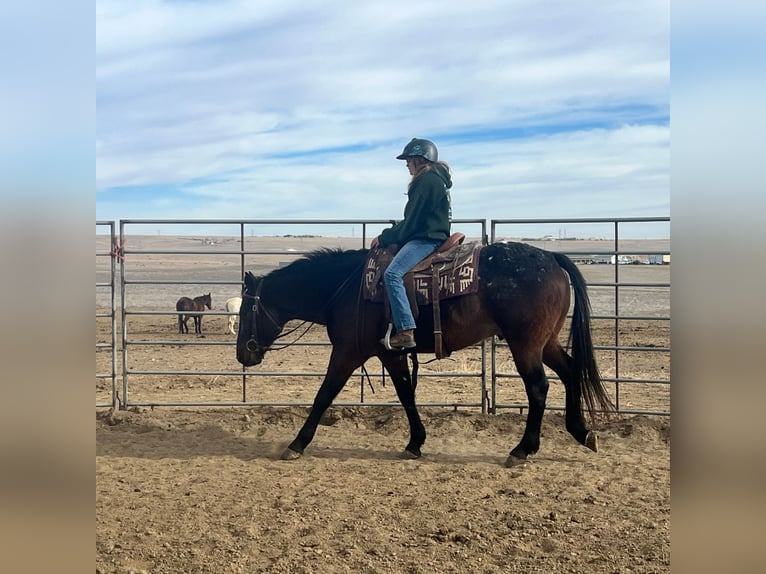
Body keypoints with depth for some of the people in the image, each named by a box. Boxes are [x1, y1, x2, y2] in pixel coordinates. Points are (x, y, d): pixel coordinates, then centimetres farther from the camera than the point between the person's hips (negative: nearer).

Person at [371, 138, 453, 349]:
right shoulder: (433, 179, 21)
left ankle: (405, 331, -33)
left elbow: (412, 221, -15)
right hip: (425, 237, 12)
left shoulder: (427, 180, -12)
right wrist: (388, 235, 17)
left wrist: (385, 238, -7)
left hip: (426, 239, -12)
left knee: (392, 273, -26)